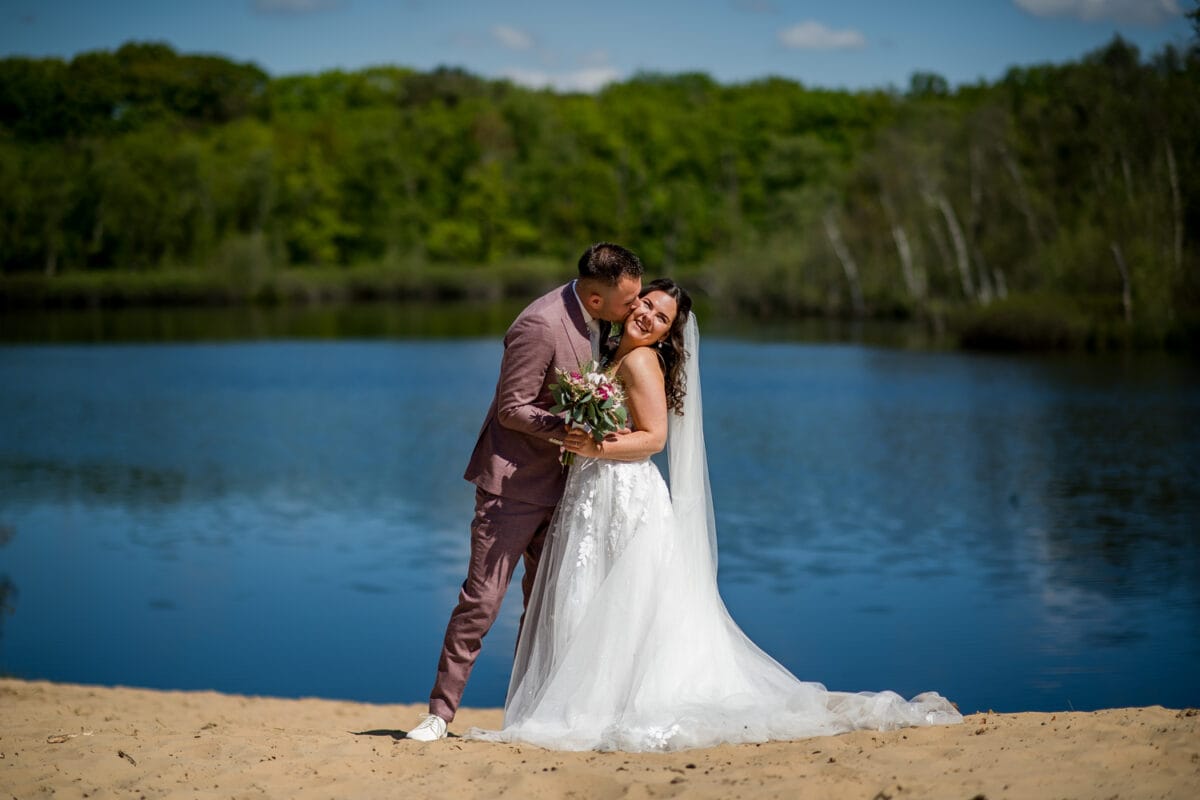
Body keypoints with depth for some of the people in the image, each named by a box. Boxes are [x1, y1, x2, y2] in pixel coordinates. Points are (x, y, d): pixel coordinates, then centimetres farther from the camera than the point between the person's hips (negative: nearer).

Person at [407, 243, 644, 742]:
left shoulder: (599, 319, 1)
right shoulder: (540, 326, -24)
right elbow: (511, 409, -19)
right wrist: (571, 429, -29)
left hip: (561, 483, 8)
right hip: (516, 481, -8)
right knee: (483, 596, -5)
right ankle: (441, 710, 3)